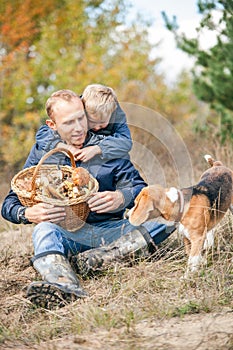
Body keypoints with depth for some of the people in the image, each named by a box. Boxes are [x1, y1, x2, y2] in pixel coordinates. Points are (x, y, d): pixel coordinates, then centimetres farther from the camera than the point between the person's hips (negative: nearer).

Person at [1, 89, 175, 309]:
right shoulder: (41, 153, 7)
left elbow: (138, 186, 2)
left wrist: (121, 198, -23)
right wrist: (29, 213, -21)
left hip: (111, 230, 1)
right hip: (68, 235, -1)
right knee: (44, 230, -35)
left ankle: (97, 258, -39)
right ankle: (66, 288, -64)